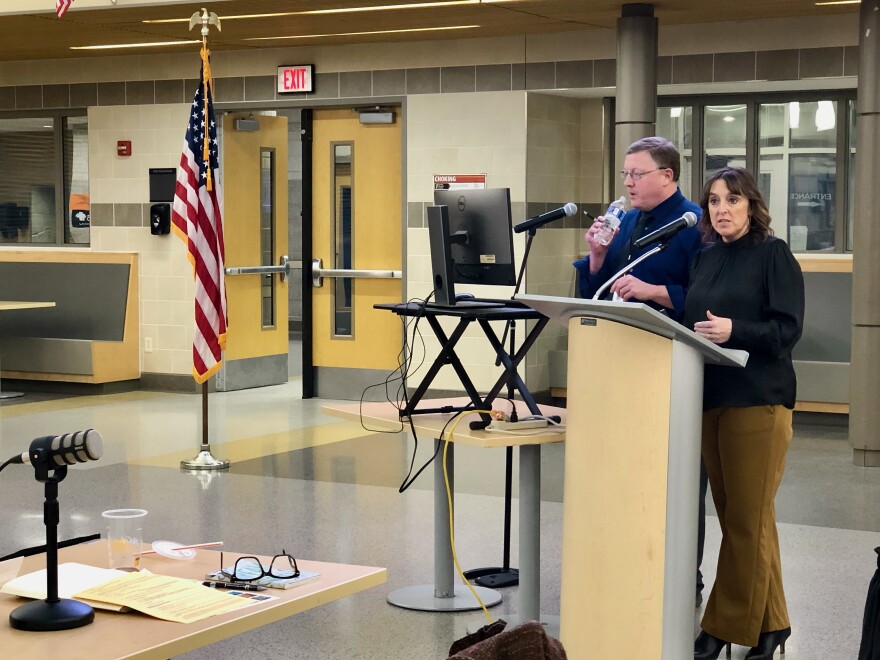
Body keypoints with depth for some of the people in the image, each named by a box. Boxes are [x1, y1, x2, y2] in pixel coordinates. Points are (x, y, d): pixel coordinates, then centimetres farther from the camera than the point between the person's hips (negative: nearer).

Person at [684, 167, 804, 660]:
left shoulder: (773, 254, -4)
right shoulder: (706, 258, 15)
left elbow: (788, 329, -11)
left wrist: (734, 331, -24)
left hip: (757, 400, -7)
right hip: (710, 397, 7)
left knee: (746, 520, -2)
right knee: (735, 518, 10)